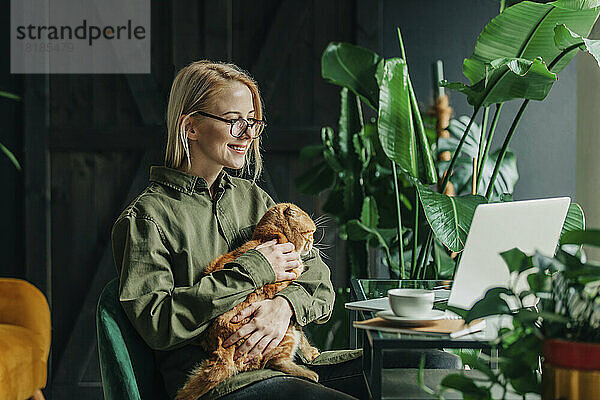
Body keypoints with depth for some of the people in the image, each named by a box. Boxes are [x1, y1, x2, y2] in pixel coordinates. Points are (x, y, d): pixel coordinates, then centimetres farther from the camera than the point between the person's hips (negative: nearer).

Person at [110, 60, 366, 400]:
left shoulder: (252, 197, 18)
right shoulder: (147, 216, -1)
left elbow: (320, 285, 12)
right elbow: (155, 323, -14)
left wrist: (285, 305, -13)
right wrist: (253, 272, -12)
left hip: (286, 357, 6)